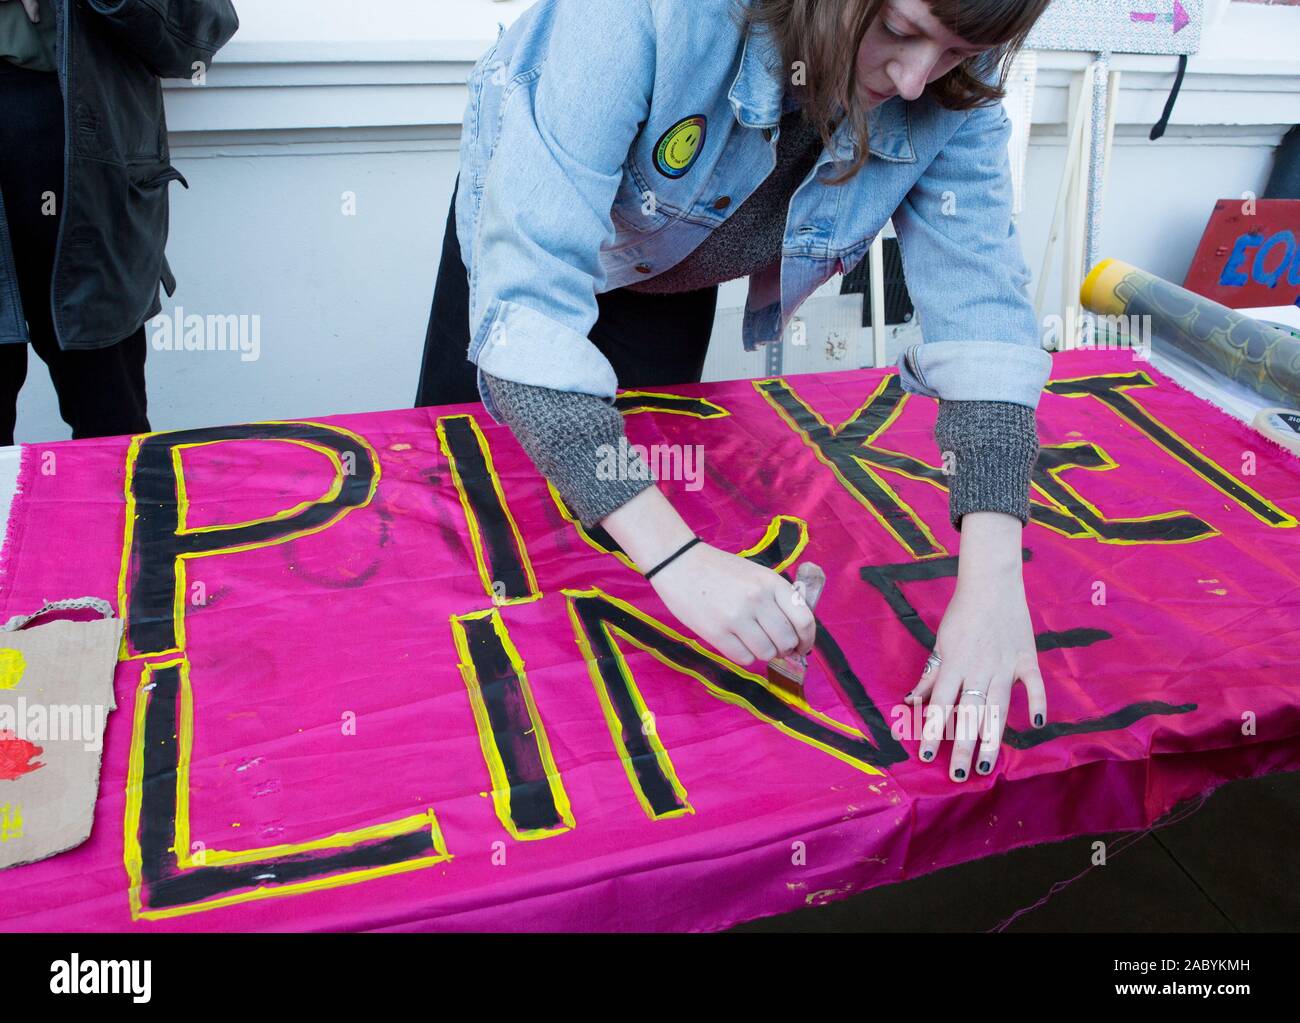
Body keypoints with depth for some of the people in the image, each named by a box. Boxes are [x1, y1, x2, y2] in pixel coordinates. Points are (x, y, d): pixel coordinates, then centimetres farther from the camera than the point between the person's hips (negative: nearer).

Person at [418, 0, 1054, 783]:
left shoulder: (951, 88, -30)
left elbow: (980, 303, -33)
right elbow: (526, 293, -50)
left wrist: (993, 578, -46)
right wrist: (675, 555, -58)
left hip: (675, 283, 3)